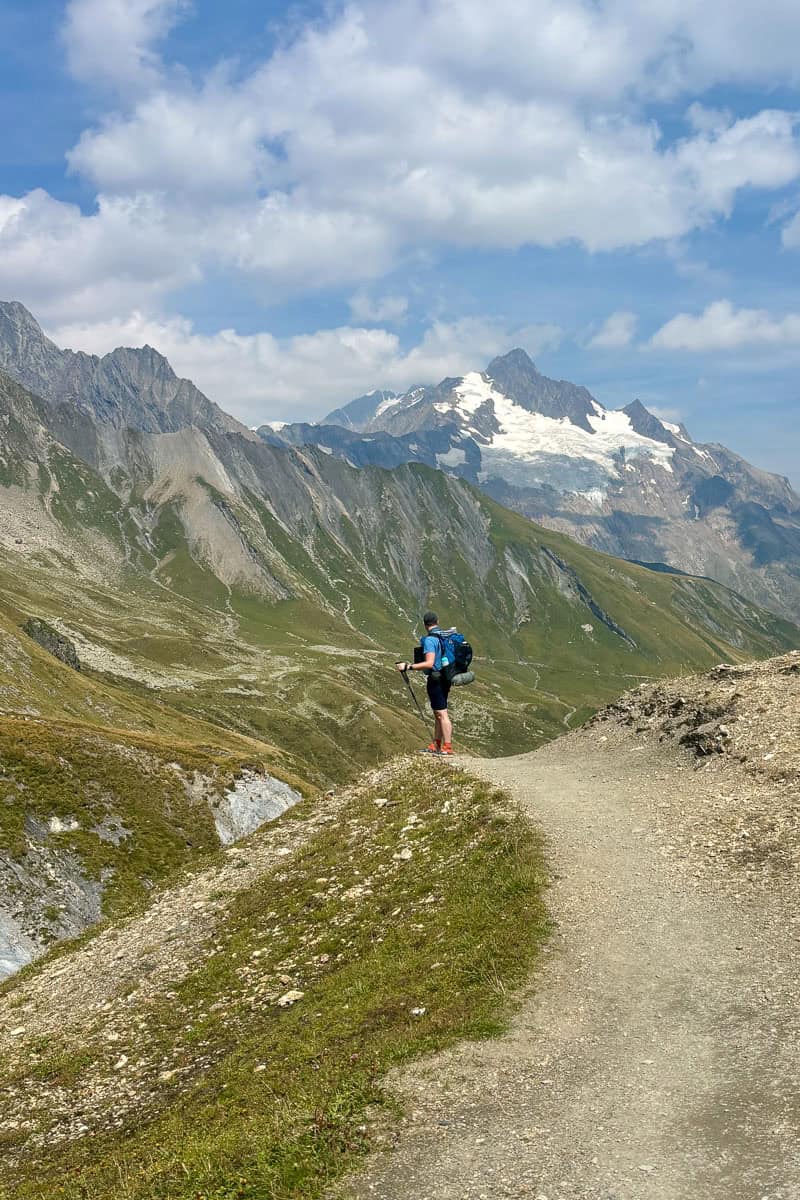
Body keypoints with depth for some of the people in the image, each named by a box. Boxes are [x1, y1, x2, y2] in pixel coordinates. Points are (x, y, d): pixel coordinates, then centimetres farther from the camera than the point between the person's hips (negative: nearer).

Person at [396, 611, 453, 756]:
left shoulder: (429, 640, -17)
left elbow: (429, 663, -26)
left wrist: (408, 667, -26)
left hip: (435, 679, -9)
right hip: (445, 677, 9)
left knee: (442, 714, -7)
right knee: (438, 713, 15)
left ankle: (447, 747, -6)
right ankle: (436, 745, 22)